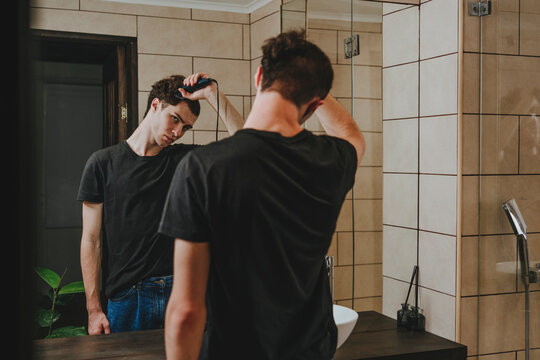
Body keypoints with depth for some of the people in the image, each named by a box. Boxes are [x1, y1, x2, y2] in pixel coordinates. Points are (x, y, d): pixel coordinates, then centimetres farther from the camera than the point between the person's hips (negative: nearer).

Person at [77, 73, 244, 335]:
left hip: (181, 292, 1)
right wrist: (93, 309, -3)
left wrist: (212, 94, -7)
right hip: (126, 298, -1)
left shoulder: (184, 158, 9)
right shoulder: (103, 163, 4)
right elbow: (91, 241, 2)